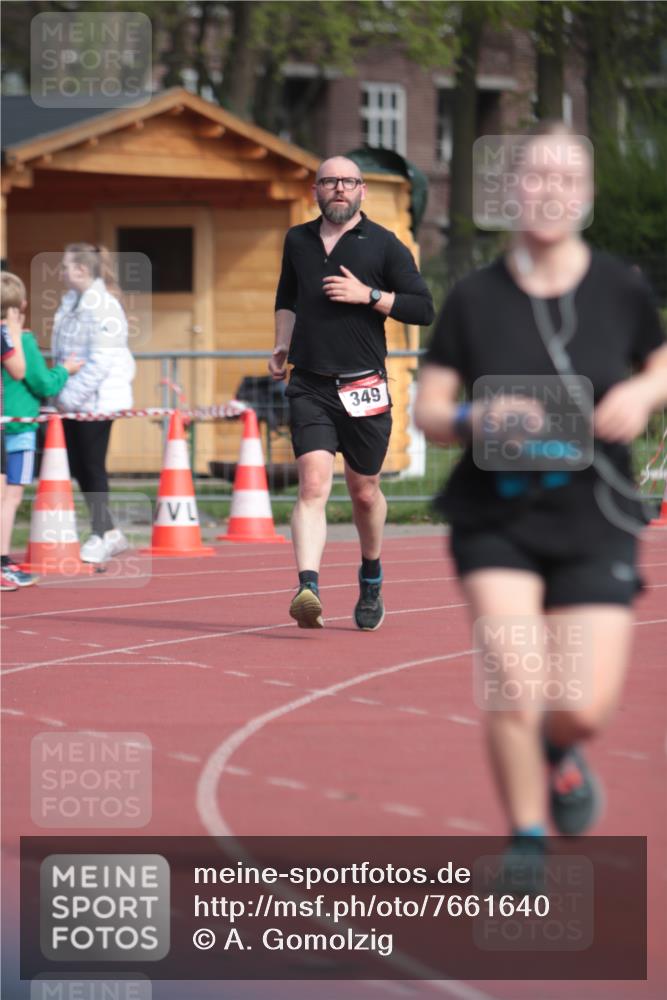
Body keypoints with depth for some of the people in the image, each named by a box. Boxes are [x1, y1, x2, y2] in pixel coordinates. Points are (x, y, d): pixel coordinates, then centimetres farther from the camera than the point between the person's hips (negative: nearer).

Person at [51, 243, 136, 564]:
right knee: (78, 467, 9)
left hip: (96, 401, -9)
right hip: (74, 401, 9)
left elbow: (101, 360, -20)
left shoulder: (102, 306, -16)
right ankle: (109, 533, 18)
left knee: (92, 467, -2)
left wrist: (71, 396, -19)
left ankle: (102, 534, 9)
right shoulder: (71, 302, 13)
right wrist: (63, 394, 11)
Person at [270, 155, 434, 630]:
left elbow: (423, 308, -3)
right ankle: (308, 588, -29)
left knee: (364, 492, 11)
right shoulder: (298, 241, 11)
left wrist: (368, 295, -13)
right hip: (310, 387, 1)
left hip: (364, 388, -1)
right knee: (313, 485, -16)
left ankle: (371, 578, 37)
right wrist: (283, 345, 13)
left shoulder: (383, 244, 0)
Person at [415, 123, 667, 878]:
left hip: (594, 521, 1)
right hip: (496, 520, -1)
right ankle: (526, 839, 7)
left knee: (586, 707, -7)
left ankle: (559, 752, 32)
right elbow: (428, 410, -1)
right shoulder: (475, 299, -3)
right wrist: (475, 420, -22)